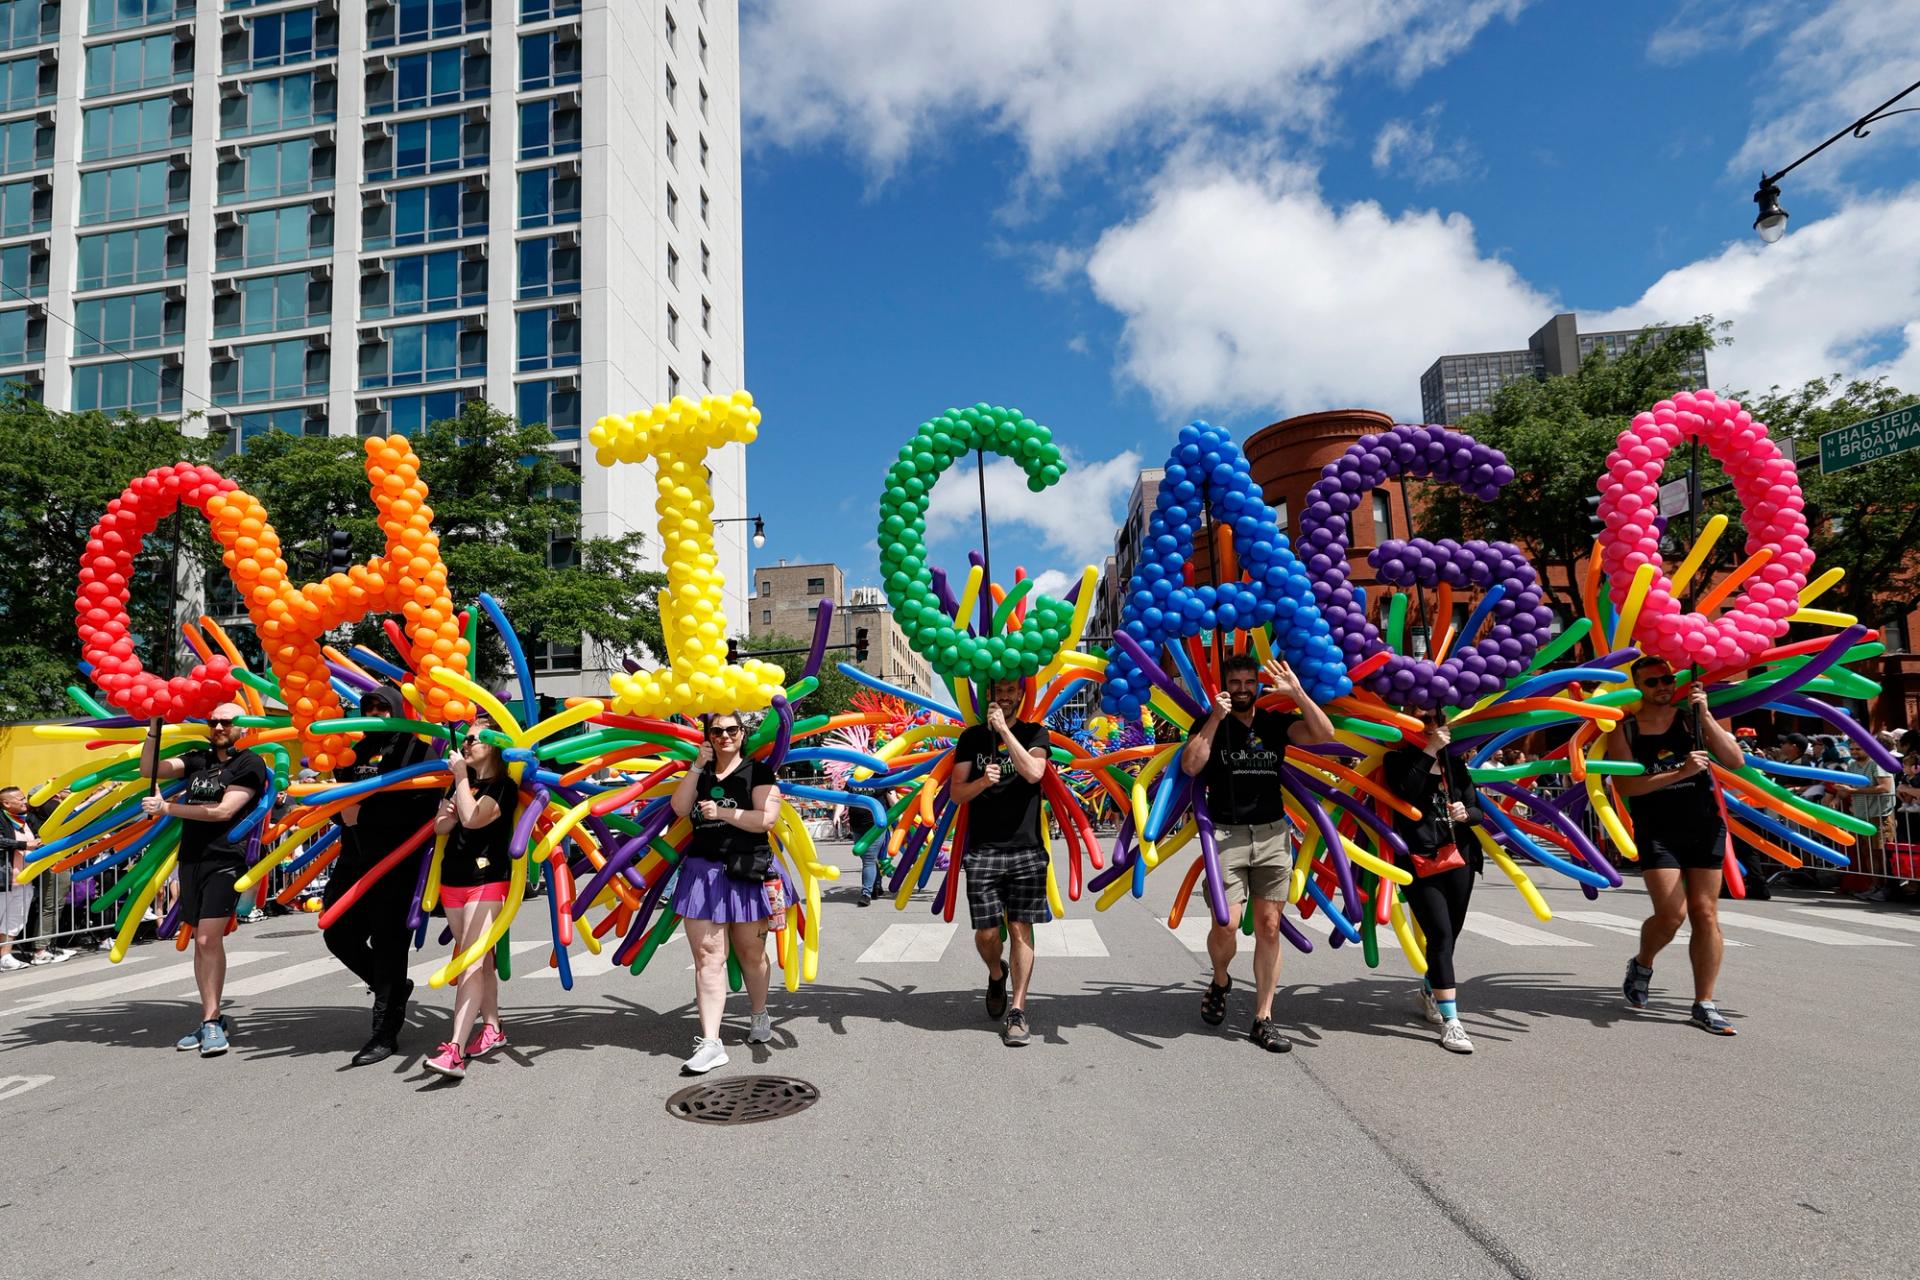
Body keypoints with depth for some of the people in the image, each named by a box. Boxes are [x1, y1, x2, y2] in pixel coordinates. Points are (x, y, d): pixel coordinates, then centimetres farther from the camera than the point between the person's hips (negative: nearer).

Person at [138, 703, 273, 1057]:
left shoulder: (250, 764, -2)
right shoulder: (199, 759, 17)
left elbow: (223, 811, -10)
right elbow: (149, 769, 13)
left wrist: (167, 808, -7)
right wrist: (155, 727, 2)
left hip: (225, 859, -6)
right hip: (191, 858, 6)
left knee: (209, 938, -14)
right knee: (200, 940, 8)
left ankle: (212, 1020, -9)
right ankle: (211, 1019, 15)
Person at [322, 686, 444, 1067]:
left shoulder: (416, 749, -6)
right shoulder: (357, 752, 15)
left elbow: (421, 806, -17)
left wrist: (365, 813, -16)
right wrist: (343, 812, -1)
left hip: (398, 863, -7)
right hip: (355, 860, 8)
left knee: (388, 944, -4)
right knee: (339, 935, 12)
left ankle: (386, 1032, 5)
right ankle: (393, 988, 34)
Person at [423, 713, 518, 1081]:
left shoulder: (503, 786, -8)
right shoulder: (462, 783, 15)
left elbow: (472, 818, -22)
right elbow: (439, 828, 14)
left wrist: (461, 777, -12)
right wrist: (445, 813, -8)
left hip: (485, 881, -8)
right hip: (453, 879, 8)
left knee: (471, 963, -16)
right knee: (481, 960, 15)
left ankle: (455, 1052, -24)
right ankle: (492, 1028, 26)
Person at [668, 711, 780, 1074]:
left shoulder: (757, 771, 2)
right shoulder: (701, 773, 15)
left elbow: (767, 818, -10)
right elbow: (679, 808, -1)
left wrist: (722, 812, -15)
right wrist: (697, 766, -5)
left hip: (746, 872, -3)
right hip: (702, 871, 3)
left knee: (750, 953, 9)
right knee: (707, 957, -4)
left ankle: (760, 1017, 33)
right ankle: (710, 1042, -6)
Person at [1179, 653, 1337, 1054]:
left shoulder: (1276, 722, 8)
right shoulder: (1211, 724, 3)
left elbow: (1324, 734, -6)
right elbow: (1190, 766, -13)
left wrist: (1297, 692, -12)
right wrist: (1215, 718, -15)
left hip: (1272, 834, 2)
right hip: (1227, 835, -2)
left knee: (1268, 927, 3)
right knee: (1226, 924, -10)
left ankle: (1263, 1019, 12)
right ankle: (1219, 981, 23)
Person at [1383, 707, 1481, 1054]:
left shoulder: (1455, 763, 12)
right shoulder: (1400, 759, -2)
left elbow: (1476, 807, 12)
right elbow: (1406, 792, -21)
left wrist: (1465, 814, -11)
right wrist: (1430, 750, -18)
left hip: (1458, 859, 5)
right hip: (1420, 862, -5)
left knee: (1449, 935, 14)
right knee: (1441, 935, -12)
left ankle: (1428, 993, 40)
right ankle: (1451, 1022, -11)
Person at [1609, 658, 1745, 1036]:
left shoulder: (1692, 718, 2)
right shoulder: (1625, 730, -2)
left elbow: (1736, 761, -7)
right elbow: (1625, 785, -12)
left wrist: (1705, 715, -15)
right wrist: (1681, 772, -22)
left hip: (1705, 826, 2)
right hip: (1657, 831, -2)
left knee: (1705, 913, 1)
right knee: (1672, 913, -12)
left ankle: (1704, 1005, 9)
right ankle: (1642, 964, 19)